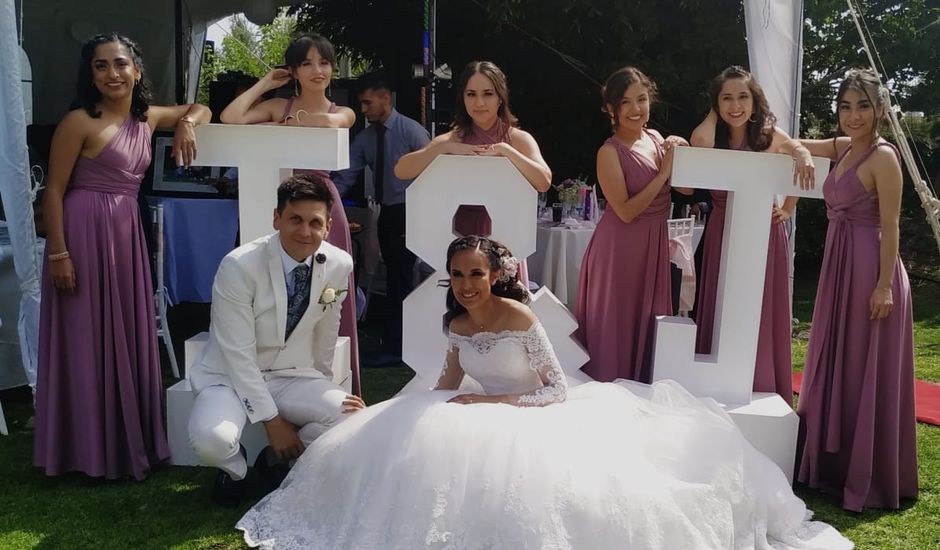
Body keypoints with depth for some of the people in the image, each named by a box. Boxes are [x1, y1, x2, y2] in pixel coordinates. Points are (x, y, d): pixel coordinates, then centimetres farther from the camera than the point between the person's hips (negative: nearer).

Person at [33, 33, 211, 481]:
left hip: (127, 235, 7)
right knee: (87, 338, 1)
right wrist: (58, 253, -15)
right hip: (85, 234, -7)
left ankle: (127, 440, 24)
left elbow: (199, 109, 25)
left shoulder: (148, 118, 10)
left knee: (128, 336, 11)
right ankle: (88, 448, 13)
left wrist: (187, 123, 2)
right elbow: (54, 191, -9)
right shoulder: (79, 121, -8)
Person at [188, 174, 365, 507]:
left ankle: (279, 461, 10)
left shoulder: (339, 266, -11)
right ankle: (234, 470, 8)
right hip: (231, 375, -3)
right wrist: (271, 420, -19)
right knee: (212, 440, -32)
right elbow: (238, 354, -21)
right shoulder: (239, 266, -23)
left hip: (293, 376, 4)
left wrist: (322, 388, 16)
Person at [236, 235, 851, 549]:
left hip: (537, 418, -7)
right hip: (486, 417, 7)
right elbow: (450, 384, 13)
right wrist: (410, 413, -2)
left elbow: (558, 390, -17)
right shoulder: (458, 324, 0)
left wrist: (501, 402, -24)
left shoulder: (521, 317, -20)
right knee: (417, 445, -5)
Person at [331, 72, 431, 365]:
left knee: (400, 277, -6)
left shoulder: (411, 131, -11)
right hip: (386, 213, 7)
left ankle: (393, 348, 3)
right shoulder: (364, 137, 6)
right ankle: (404, 337, 26)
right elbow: (344, 176, 2)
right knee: (397, 276, 14)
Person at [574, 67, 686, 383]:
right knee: (617, 327, 3)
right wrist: (664, 173, -17)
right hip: (620, 247, -7)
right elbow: (626, 211, -20)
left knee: (648, 322, 15)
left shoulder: (656, 139, 5)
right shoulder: (610, 152, -15)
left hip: (653, 245, 7)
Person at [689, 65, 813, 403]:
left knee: (763, 317, 5)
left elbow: (802, 153, 7)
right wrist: (714, 113, -8)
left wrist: (788, 209, -8)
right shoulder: (711, 136, -1)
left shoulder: (769, 134, -4)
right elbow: (700, 143, -24)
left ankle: (763, 392, 15)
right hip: (723, 233, 2)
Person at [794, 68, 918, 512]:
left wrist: (885, 285, -21)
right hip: (840, 267, 9)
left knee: (867, 373, 0)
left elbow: (890, 227, -16)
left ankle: (869, 477, 12)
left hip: (870, 269, -9)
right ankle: (835, 464, 29)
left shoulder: (883, 157, -12)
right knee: (836, 367, 15)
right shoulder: (843, 149, 11)